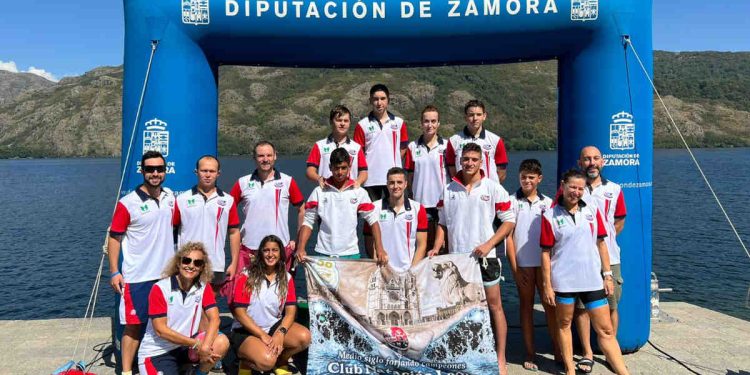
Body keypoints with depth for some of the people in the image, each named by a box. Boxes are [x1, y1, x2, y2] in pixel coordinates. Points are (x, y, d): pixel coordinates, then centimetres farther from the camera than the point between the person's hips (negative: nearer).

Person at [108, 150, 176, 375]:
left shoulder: (170, 197, 4)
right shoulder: (128, 203, -11)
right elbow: (114, 237, -8)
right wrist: (114, 272, -13)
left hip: (167, 273, 5)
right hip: (137, 277, -5)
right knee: (134, 324, 3)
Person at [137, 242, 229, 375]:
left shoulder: (203, 287, -3)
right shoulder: (160, 289, -15)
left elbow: (214, 319, -12)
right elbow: (160, 330, -17)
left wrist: (205, 346, -30)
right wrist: (197, 344, -20)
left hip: (185, 345, 4)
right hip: (156, 352, -4)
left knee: (222, 342, -22)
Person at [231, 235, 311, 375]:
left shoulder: (286, 278, 2)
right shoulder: (247, 276, -9)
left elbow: (291, 311, -4)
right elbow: (239, 312, -13)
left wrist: (280, 333, -23)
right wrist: (263, 335, -19)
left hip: (274, 326, 4)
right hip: (246, 331, -4)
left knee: (304, 337, -23)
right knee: (267, 361, -32)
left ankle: (280, 362, 7)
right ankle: (246, 361, 4)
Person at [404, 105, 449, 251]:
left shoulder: (446, 146, 1)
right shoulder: (413, 147, 6)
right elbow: (410, 176, 9)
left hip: (442, 202, -1)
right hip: (421, 202, 1)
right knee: (426, 244, 9)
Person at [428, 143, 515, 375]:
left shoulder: (493, 188, -4)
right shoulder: (448, 189, 5)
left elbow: (508, 220, -3)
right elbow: (443, 222, 12)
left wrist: (488, 244, -13)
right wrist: (437, 247, -1)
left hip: (484, 257, -3)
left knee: (494, 305, 2)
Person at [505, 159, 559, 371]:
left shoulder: (547, 203, 7)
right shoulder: (512, 201, 0)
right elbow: (508, 235, -2)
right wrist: (514, 267, -6)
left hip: (545, 263, 1)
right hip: (523, 264, -1)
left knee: (550, 306, 3)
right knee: (526, 307, 8)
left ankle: (557, 351, 14)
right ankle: (530, 353, 16)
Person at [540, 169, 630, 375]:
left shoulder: (592, 211, 5)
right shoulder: (550, 216, -5)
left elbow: (601, 243, 9)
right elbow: (545, 253, -4)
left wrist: (607, 275, 5)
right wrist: (547, 285, -6)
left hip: (593, 279, 2)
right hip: (563, 280, -2)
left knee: (606, 330, 6)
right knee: (564, 324, 12)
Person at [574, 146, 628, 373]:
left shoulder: (614, 190, 6)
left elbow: (620, 221, 16)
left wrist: (606, 238, 8)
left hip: (609, 257, 2)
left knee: (611, 305, 8)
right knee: (581, 306, 3)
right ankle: (587, 353, 16)